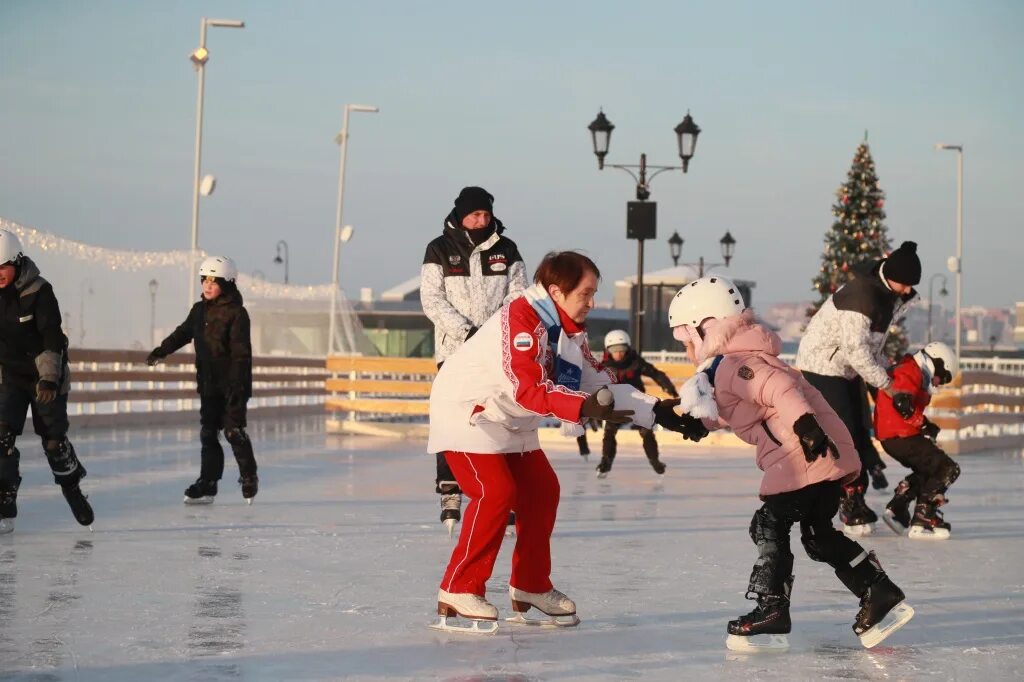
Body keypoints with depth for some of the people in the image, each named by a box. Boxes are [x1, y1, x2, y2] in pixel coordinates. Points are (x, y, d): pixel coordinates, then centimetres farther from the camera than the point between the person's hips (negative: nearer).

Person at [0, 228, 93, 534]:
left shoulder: (40, 292, -18)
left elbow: (52, 338, -23)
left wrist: (49, 378, -32)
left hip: (46, 378, -3)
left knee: (54, 440, 5)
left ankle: (73, 490, 34)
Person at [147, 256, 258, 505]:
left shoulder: (236, 313, -12)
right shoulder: (199, 310, 9)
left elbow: (241, 352, -16)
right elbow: (183, 333, 23)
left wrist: (238, 384, -21)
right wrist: (161, 351, 17)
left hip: (232, 383, -7)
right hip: (208, 382, 7)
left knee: (233, 431, -6)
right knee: (208, 432, 4)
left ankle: (249, 477, 12)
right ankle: (207, 484, 6)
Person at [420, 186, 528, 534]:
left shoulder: (506, 250, 6)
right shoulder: (440, 251, 1)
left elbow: (518, 295, 3)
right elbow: (432, 300, -5)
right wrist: (467, 331, -16)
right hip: (454, 350, -1)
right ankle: (450, 496, 0)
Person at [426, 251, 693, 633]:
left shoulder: (571, 331, 4)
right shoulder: (521, 319, -27)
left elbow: (599, 385, 5)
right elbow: (528, 389, -35)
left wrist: (656, 413, -3)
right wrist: (584, 408, -43)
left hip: (510, 421, 9)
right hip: (466, 410, -9)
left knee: (542, 491, 5)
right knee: (496, 493, -20)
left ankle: (530, 589, 17)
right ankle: (458, 593, -12)